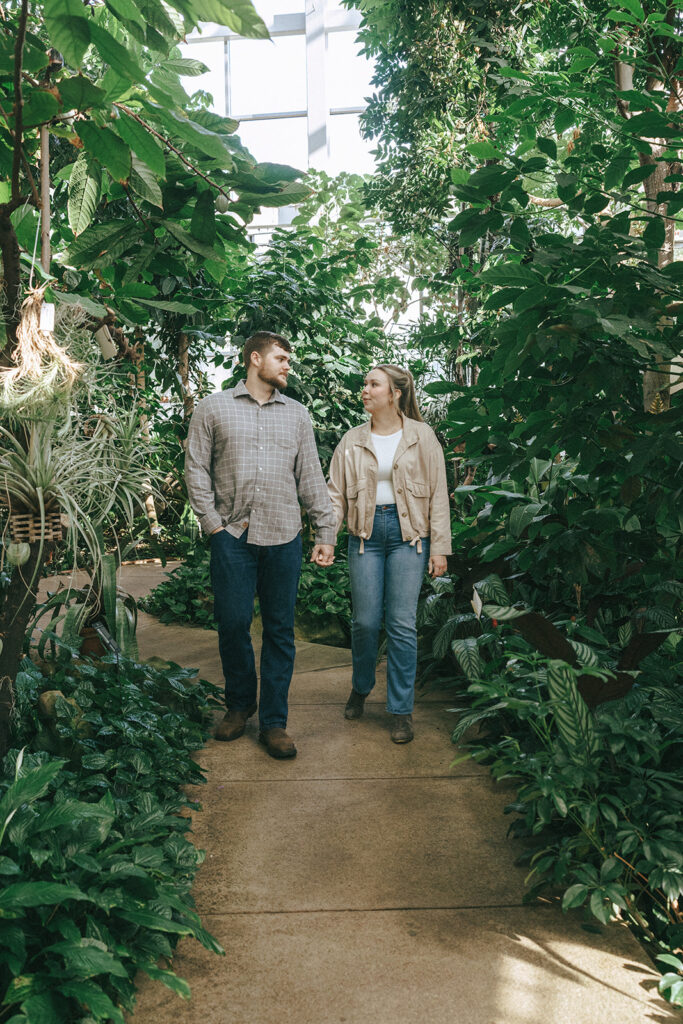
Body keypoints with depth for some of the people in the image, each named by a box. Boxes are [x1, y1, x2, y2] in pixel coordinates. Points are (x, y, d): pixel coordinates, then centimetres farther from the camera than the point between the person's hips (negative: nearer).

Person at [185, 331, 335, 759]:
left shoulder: (296, 414, 14)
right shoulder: (214, 409, 7)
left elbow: (311, 478, 12)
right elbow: (197, 470, 5)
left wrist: (326, 533, 7)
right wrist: (213, 524, -4)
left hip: (283, 536, 2)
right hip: (232, 535, -1)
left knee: (280, 629, 4)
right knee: (233, 623, 2)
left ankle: (274, 721, 15)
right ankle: (239, 704, 26)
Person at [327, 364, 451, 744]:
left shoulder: (421, 436, 2)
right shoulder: (352, 441, 7)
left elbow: (438, 494, 1)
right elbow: (336, 493, 7)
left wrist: (440, 547, -4)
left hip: (408, 533, -2)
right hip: (366, 532, 2)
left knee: (402, 623, -2)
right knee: (365, 620, 4)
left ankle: (401, 711, 11)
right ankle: (360, 688, 32)